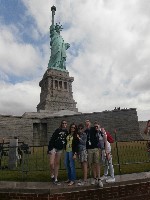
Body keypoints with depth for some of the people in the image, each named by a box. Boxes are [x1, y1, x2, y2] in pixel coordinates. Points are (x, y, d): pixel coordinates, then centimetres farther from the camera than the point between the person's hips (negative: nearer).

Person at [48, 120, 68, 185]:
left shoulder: (66, 132, 2)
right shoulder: (58, 130, -12)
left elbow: (67, 141, 11)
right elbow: (52, 139, -14)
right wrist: (49, 148, -17)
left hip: (60, 149, 4)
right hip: (54, 147, -4)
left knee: (57, 163, 11)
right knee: (51, 163, -12)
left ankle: (55, 179, 20)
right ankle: (52, 175, 14)